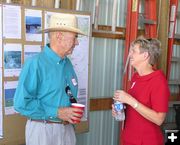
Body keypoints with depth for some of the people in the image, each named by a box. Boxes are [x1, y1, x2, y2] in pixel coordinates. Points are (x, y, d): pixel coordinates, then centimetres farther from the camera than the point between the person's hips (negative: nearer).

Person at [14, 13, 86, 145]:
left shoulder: (67, 63, 5)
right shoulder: (35, 64, -18)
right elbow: (22, 102, -22)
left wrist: (74, 113, -1)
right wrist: (56, 112, -20)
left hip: (68, 129, 7)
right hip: (43, 129, -7)